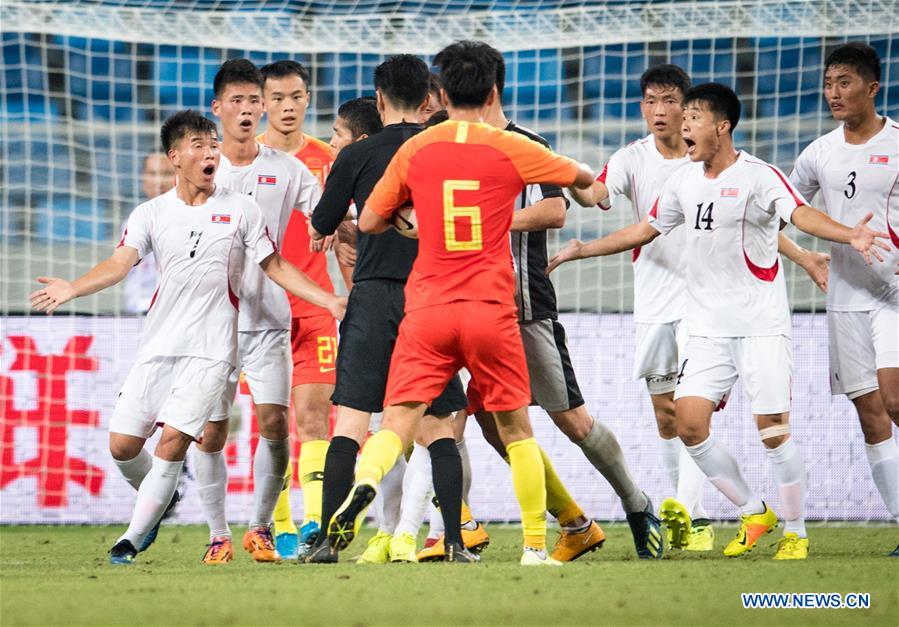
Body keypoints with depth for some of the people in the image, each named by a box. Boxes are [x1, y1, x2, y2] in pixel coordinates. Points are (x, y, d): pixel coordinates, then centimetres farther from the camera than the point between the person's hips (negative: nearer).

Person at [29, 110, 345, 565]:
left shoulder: (240, 210, 4)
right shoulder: (151, 214, 6)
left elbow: (274, 267, 11)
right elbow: (120, 264, -6)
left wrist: (328, 300, 2)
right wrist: (72, 289, -25)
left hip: (212, 349, -2)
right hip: (158, 347, 2)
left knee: (172, 441, -16)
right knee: (122, 445, -2)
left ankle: (134, 537, -4)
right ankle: (159, 501, 29)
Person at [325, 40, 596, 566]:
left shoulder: (415, 150, 5)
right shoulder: (511, 149, 1)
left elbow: (369, 222, 13)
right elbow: (584, 177, 17)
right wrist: (590, 184, 40)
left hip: (427, 310, 1)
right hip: (491, 311, -1)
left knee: (398, 422, -4)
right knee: (517, 429, 13)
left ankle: (364, 484, -35)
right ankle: (536, 546, 15)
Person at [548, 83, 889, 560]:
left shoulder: (758, 177, -11)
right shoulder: (684, 180, 8)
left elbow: (801, 214, -27)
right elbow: (645, 230, 22)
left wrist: (849, 235, -46)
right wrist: (583, 250, 23)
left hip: (761, 324, -6)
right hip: (707, 326, 6)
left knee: (772, 429, -8)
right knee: (689, 423, -5)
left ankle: (795, 533, 8)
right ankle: (753, 514, 13)